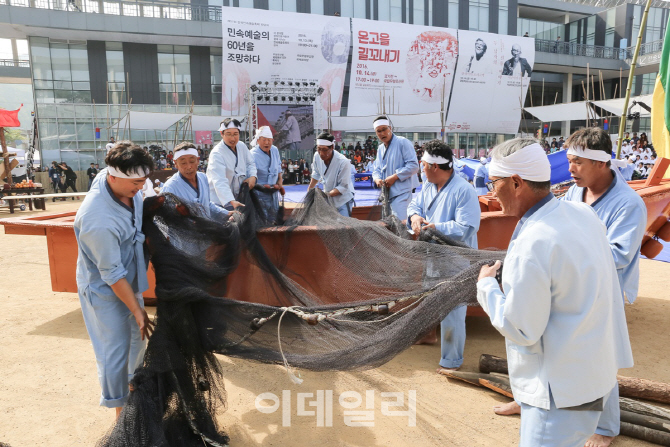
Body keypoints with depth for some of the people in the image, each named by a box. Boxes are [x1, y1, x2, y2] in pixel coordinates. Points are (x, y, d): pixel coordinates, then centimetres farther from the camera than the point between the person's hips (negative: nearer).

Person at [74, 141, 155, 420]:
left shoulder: (128, 187, -15)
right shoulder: (98, 221, -36)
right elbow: (113, 275, -26)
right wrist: (138, 311, -18)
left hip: (129, 280, 8)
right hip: (105, 291, -8)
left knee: (136, 337, 23)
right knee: (115, 350, 5)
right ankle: (121, 411, 25)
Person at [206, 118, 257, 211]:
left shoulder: (242, 146, 1)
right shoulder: (216, 154, -22)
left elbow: (250, 163, 17)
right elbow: (220, 182, -34)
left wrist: (252, 176, -6)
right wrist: (231, 201, -47)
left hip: (237, 198, 7)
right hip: (219, 201, -7)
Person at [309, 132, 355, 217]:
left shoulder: (343, 162, -29)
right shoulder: (317, 156, -11)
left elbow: (343, 187, -24)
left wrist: (328, 194, -34)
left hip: (343, 199, -5)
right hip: (328, 198, 5)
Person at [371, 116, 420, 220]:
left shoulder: (403, 142, -5)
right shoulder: (380, 148, 18)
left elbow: (413, 166, -12)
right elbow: (376, 169, 18)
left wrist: (395, 177, -17)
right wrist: (377, 179, -6)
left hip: (400, 194, -8)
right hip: (385, 195, 8)